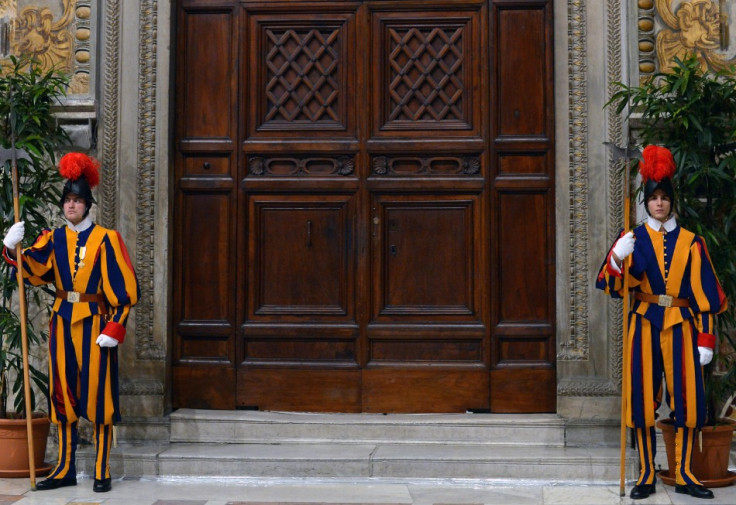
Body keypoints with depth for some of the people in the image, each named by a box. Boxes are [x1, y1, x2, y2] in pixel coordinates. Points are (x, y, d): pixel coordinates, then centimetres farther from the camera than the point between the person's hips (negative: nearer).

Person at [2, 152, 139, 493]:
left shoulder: (105, 239, -4)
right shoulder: (53, 240, 9)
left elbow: (123, 289, -7)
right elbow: (33, 271, -5)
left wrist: (114, 328, -13)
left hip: (95, 324, -4)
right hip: (62, 323, 4)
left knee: (97, 395, -1)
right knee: (63, 395, 8)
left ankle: (102, 472, 6)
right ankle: (65, 470, 17)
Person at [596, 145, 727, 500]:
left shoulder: (690, 242, 5)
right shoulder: (633, 240, 3)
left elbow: (704, 293, 4)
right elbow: (613, 287, -5)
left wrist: (706, 338, -2)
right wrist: (616, 258, -25)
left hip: (681, 325, 1)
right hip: (645, 324, -1)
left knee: (687, 398, 0)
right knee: (644, 398, 0)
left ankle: (684, 475, 13)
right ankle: (647, 476, 10)